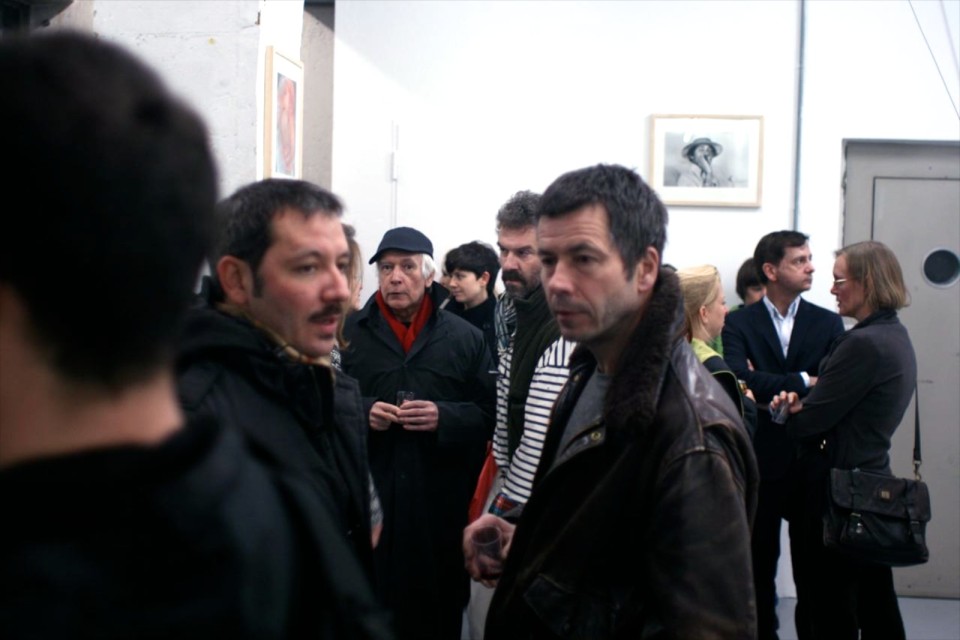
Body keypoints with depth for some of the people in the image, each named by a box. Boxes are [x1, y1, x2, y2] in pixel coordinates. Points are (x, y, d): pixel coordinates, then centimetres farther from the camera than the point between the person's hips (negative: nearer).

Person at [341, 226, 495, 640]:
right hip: (366, 501, 0)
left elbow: (489, 415, 5)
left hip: (441, 503, 0)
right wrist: (361, 413, -9)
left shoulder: (465, 338, 7)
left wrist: (444, 417, -13)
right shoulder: (348, 332, 7)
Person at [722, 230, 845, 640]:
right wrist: (803, 382, -17)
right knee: (760, 560, 11)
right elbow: (740, 380, -18)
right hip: (760, 461, -1)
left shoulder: (828, 323, 5)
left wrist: (769, 387, -17)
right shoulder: (739, 322, -1)